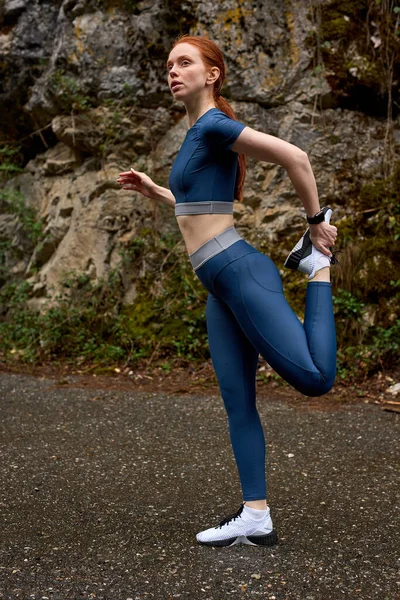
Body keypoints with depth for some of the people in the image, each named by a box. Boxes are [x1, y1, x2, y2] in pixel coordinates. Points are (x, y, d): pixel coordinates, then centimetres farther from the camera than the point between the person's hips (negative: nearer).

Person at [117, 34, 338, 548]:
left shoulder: (214, 125, -8)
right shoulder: (197, 136, 19)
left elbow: (295, 157, -15)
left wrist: (315, 223, -7)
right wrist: (151, 190, 29)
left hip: (240, 272, -9)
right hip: (219, 288, 9)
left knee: (315, 379, -14)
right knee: (238, 404, 5)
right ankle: (255, 519, 9)